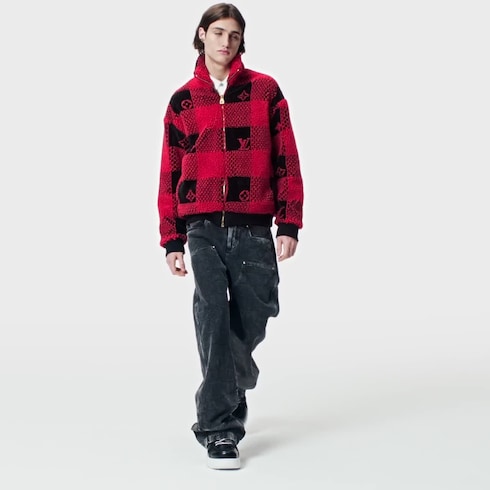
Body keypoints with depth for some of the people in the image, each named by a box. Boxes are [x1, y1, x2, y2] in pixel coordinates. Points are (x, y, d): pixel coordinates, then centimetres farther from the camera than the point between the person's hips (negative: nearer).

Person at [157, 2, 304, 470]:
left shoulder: (265, 90, 7)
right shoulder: (182, 101, 10)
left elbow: (286, 160, 5)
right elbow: (170, 173, 11)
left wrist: (289, 224, -1)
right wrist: (172, 239, 7)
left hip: (253, 229, 0)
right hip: (203, 228, 0)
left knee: (250, 322, 5)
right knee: (213, 319, -11)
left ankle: (221, 397, 34)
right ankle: (219, 430, -6)